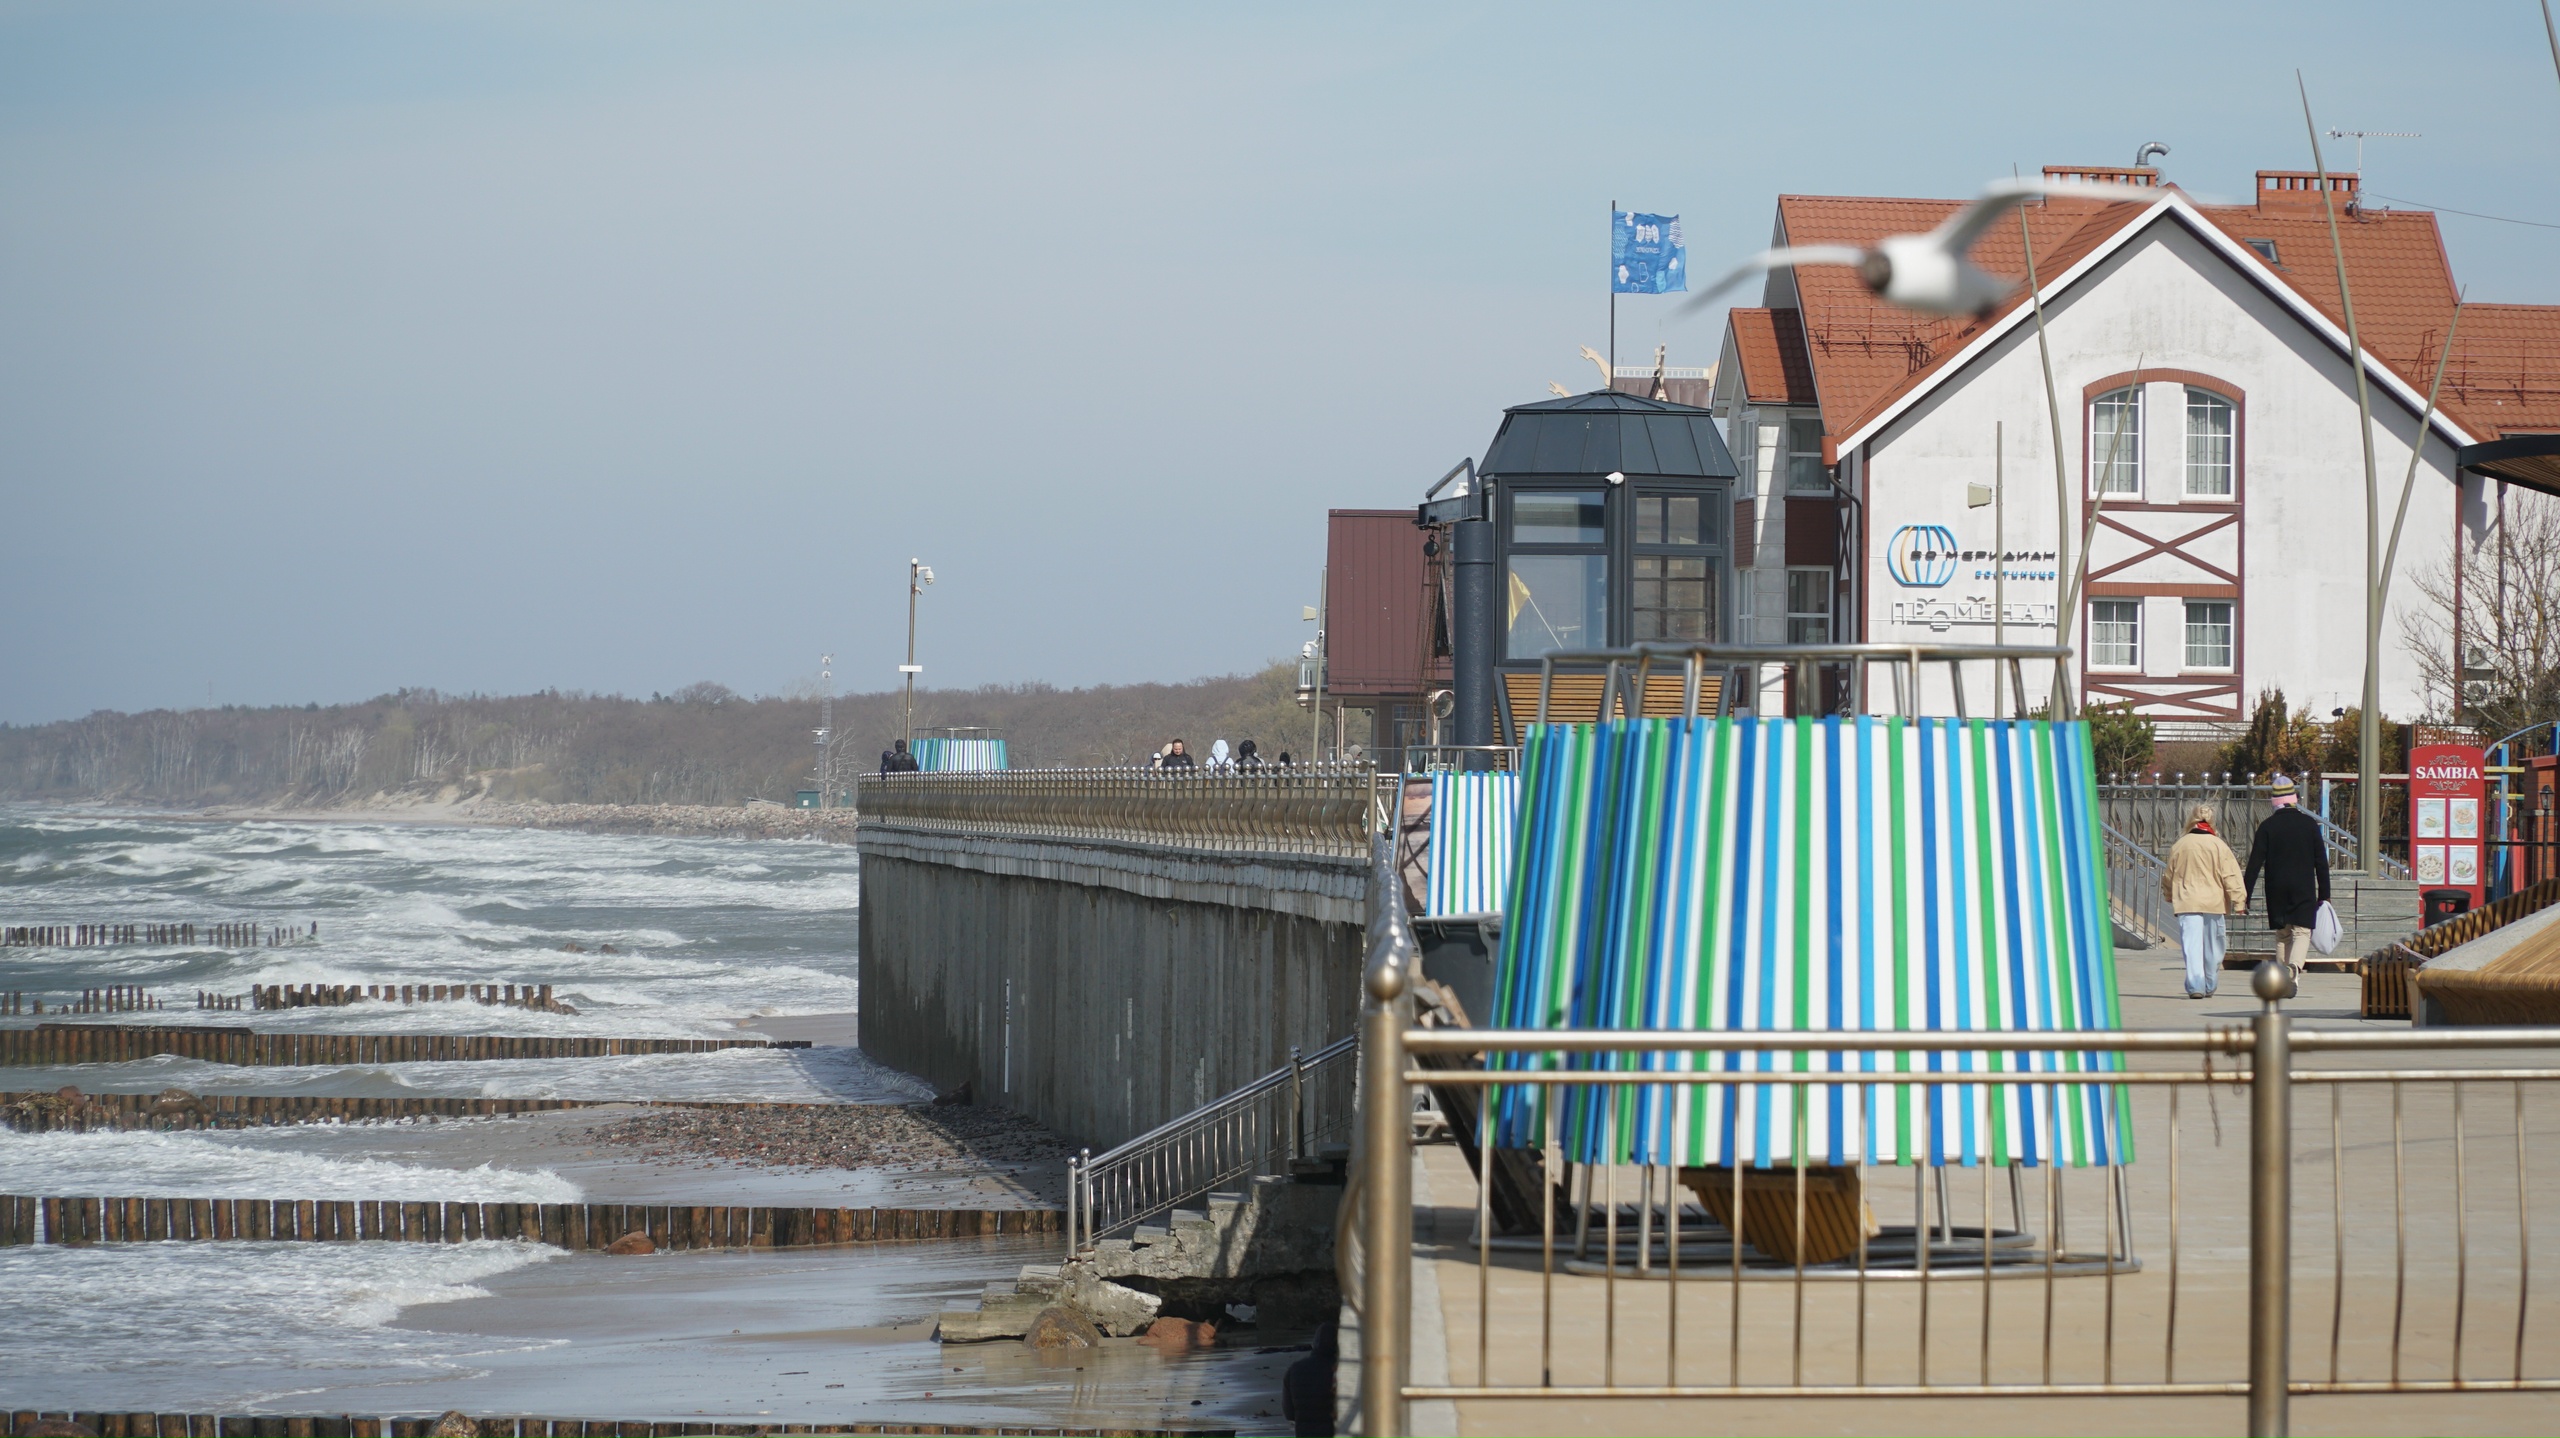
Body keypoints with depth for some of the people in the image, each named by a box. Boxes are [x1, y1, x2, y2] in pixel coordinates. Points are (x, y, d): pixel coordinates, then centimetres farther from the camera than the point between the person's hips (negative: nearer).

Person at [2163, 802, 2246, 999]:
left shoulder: (2178, 846, 5)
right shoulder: (2219, 846, -3)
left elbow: (2168, 876, 16)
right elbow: (2231, 876, -6)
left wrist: (2169, 895, 32)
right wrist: (2239, 901, -4)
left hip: (2186, 902, 0)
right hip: (2214, 902, 0)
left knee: (2192, 947, -5)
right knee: (2212, 949, 12)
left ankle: (2195, 986, -17)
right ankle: (2210, 987, 21)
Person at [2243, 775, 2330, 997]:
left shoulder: (2267, 826, -1)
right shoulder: (2309, 824, 1)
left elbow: (2255, 863, -4)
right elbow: (2321, 862, 2)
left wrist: (2244, 895, -1)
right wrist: (2324, 893, 8)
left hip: (2277, 890, 1)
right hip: (2304, 891, -1)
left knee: (2282, 935, 11)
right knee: (2302, 932, -2)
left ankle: (2283, 982, 9)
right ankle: (2294, 967, -30)